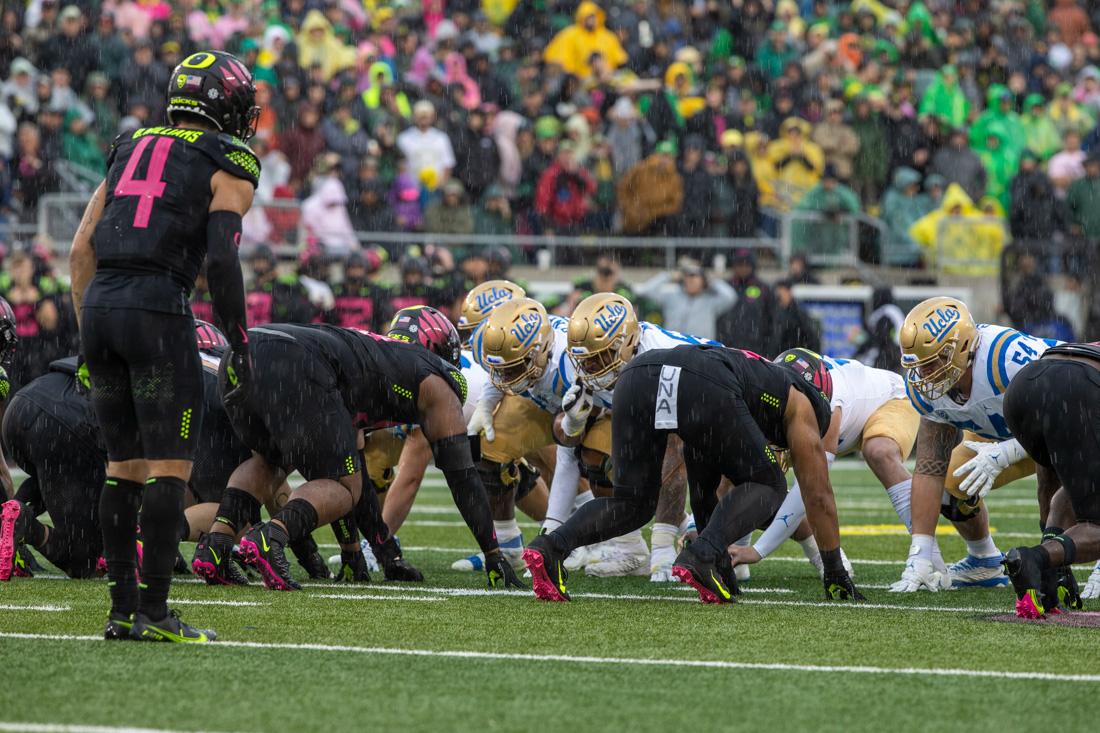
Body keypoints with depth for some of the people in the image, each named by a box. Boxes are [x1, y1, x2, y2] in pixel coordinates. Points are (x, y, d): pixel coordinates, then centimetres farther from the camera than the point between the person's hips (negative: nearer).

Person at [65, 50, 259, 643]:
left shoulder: (130, 151, 22)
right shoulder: (229, 165, 4)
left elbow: (81, 249, 17)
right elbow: (221, 259, -9)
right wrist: (239, 347, -3)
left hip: (99, 306, 6)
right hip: (157, 309, -6)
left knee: (124, 463, 13)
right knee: (170, 466, -1)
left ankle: (122, 609, 13)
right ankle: (153, 611, -5)